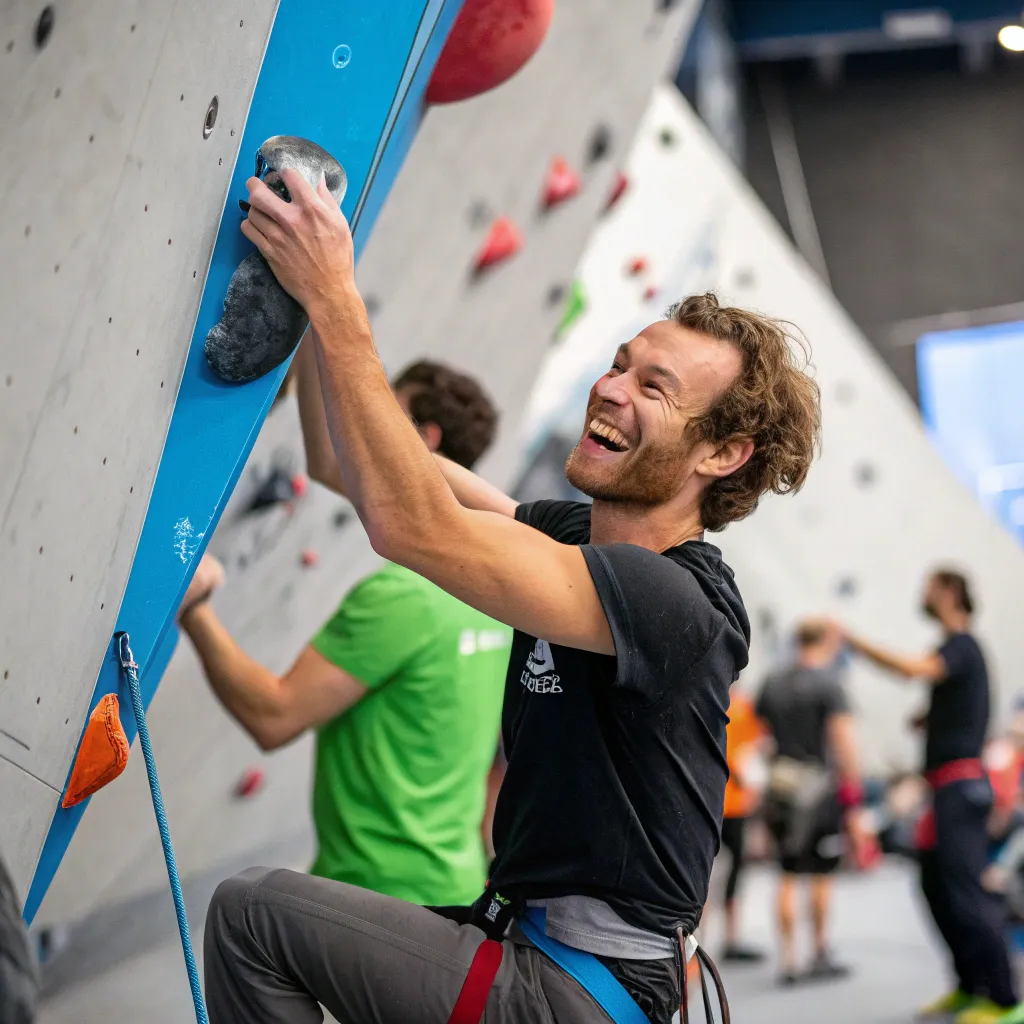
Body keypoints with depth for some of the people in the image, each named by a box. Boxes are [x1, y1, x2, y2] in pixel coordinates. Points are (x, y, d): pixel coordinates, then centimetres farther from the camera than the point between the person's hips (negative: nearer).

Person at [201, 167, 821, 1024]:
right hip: (524, 935, 9)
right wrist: (319, 298, -5)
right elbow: (372, 479, 6)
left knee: (253, 913, -8)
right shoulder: (578, 537, 5)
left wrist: (336, 303, -29)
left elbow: (412, 527, -32)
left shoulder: (681, 604, -23)